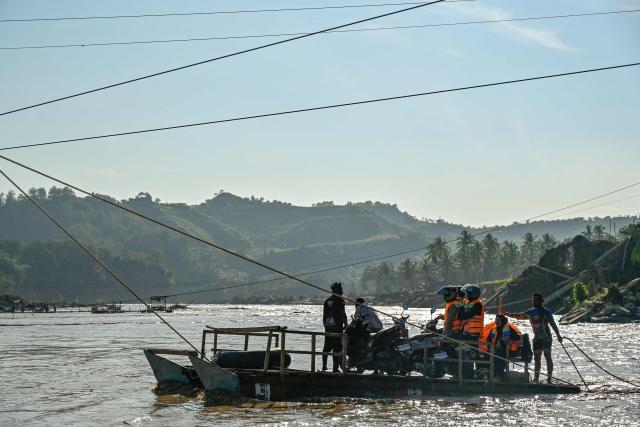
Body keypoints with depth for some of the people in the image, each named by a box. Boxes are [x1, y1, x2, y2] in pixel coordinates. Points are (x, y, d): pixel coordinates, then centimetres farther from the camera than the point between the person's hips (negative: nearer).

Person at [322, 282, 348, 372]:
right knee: (337, 347, -2)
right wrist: (345, 324, -2)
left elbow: (324, 315, 13)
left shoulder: (327, 300, 10)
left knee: (327, 346, 12)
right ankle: (335, 367, -4)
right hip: (337, 326, -6)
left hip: (328, 326, 6)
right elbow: (343, 314, -12)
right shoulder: (340, 300, -9)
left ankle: (324, 366, 14)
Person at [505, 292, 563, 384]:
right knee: (536, 358, 6)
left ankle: (549, 378, -7)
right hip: (537, 338, 6)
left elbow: (553, 324, -11)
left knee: (548, 357, -6)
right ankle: (536, 378, 10)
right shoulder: (530, 312, 10)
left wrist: (558, 335, -19)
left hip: (546, 338, -6)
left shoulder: (546, 312, -6)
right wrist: (506, 314, 10)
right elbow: (518, 316, 17)